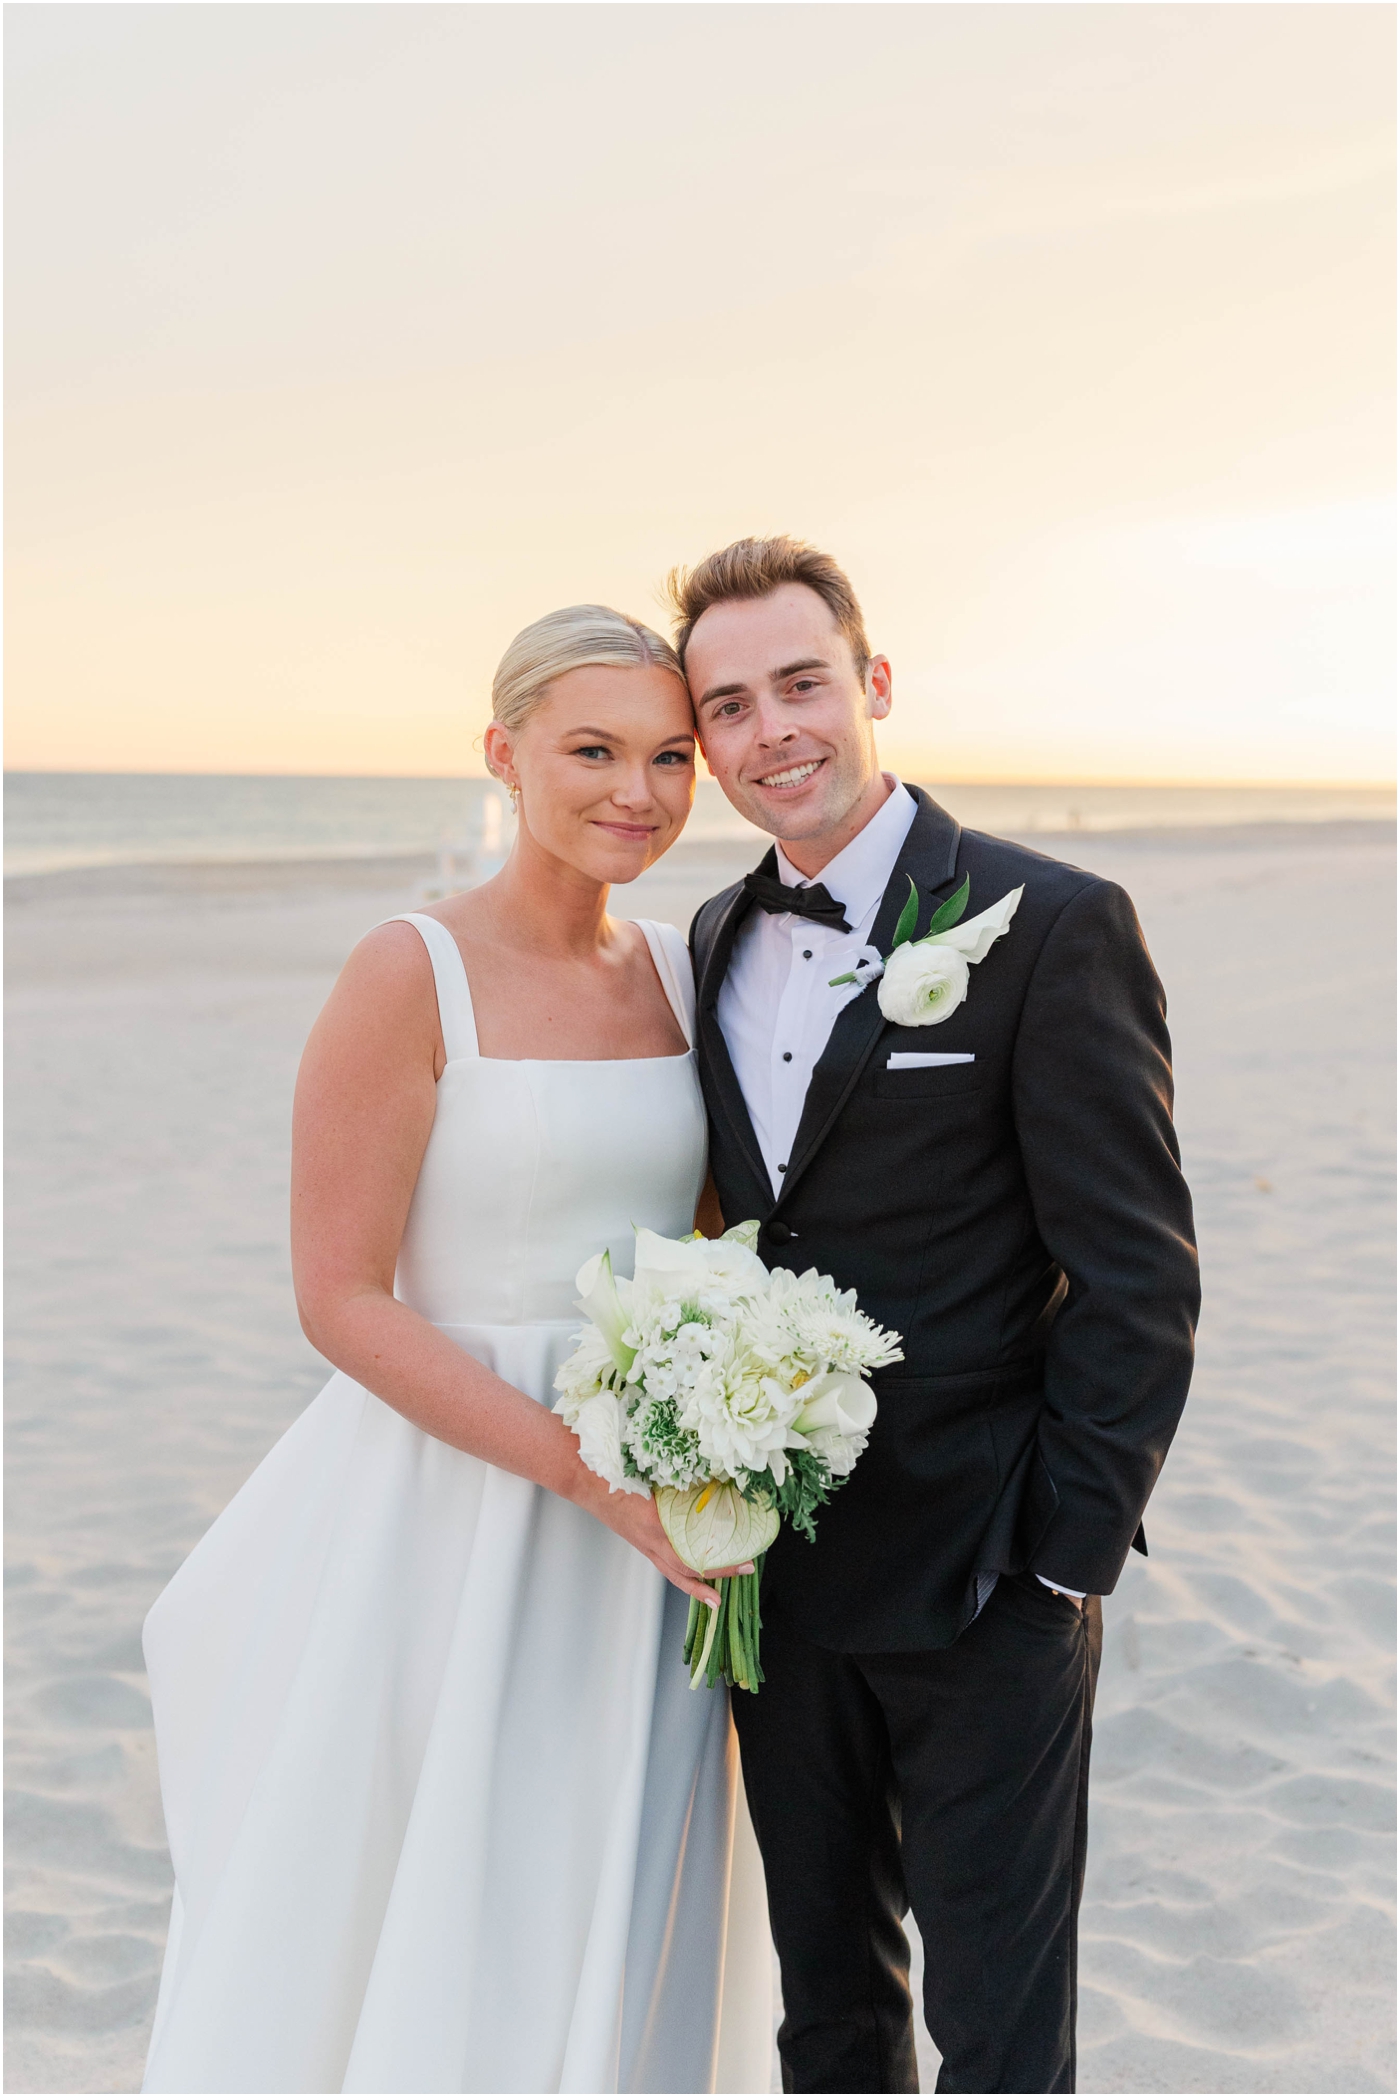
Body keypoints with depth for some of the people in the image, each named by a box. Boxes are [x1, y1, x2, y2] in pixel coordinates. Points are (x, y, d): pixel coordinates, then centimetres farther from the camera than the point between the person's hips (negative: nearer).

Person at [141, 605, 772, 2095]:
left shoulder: (678, 971, 5)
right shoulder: (410, 976, -12)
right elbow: (340, 1300, -15)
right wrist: (594, 1474, -20)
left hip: (656, 1520, 5)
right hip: (457, 1514, -5)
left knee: (605, 1954, 18)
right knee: (403, 1952, 9)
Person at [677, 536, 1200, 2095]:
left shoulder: (1052, 926, -12)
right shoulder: (721, 943, 8)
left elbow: (1138, 1277, -12)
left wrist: (1065, 1560, -13)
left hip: (978, 1593, -5)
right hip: (778, 1576, 6)